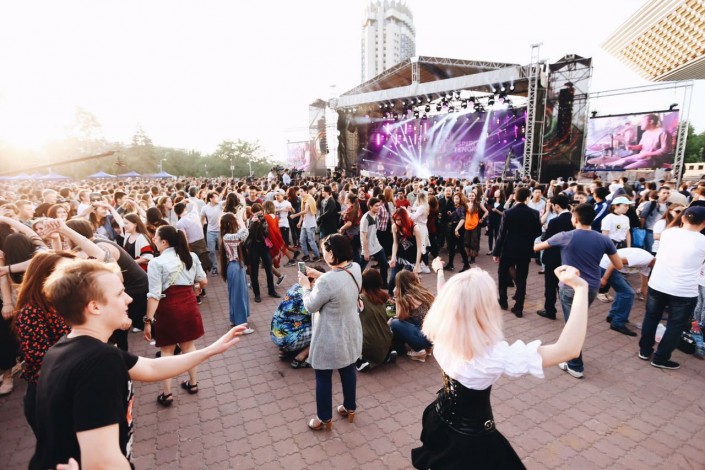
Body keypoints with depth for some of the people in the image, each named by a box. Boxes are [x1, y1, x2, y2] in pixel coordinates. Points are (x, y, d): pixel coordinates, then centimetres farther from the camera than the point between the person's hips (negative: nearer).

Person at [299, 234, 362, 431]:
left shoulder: (326, 281, -33)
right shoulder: (355, 268, -10)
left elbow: (311, 306, -16)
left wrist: (306, 285, -1)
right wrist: (319, 275, 6)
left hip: (330, 338, -7)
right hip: (350, 333, 7)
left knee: (323, 377, 15)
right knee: (348, 370, 25)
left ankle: (324, 419, 34)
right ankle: (350, 408, 45)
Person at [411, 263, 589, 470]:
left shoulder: (440, 333, -19)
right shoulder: (494, 354, -36)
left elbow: (446, 299, 4)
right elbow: (567, 350, -36)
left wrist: (440, 271, 21)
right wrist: (581, 288, -31)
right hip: (473, 440, -5)